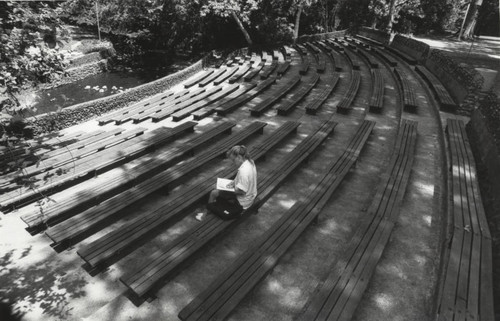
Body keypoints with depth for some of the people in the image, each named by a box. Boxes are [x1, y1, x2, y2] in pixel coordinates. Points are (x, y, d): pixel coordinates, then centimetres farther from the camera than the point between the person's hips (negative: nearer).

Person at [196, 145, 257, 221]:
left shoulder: (243, 171, -34)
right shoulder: (249, 161, -4)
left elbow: (242, 191, -29)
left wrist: (230, 189, -13)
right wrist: (235, 182, 2)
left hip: (242, 203, -10)